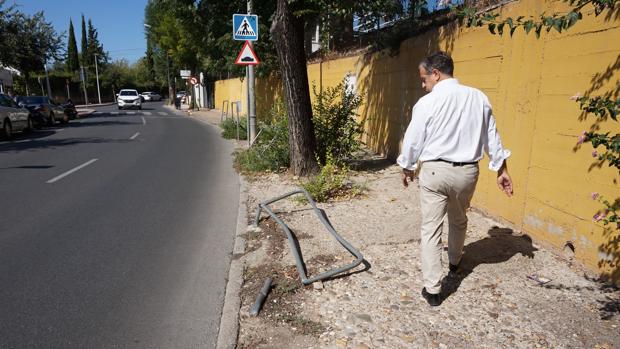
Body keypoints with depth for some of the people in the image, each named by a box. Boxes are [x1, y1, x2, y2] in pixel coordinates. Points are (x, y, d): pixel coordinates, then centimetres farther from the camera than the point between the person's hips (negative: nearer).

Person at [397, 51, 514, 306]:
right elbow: (492, 137, 8)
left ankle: (432, 290, 4)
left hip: (434, 171, -4)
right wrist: (502, 169, 17)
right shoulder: (479, 97, 2)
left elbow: (413, 140, -3)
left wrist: (407, 167, 13)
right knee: (459, 220, 26)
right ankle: (454, 261, 50)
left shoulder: (428, 102, -11)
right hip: (467, 171, 5)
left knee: (431, 229, 3)